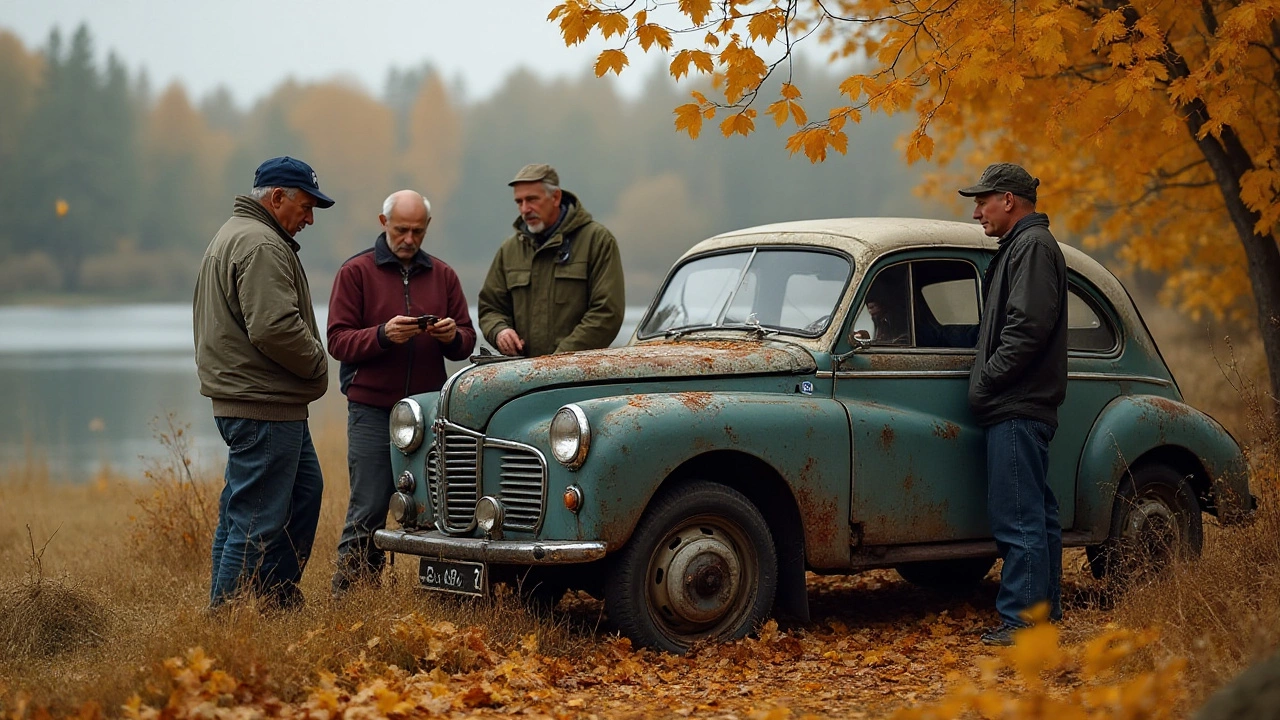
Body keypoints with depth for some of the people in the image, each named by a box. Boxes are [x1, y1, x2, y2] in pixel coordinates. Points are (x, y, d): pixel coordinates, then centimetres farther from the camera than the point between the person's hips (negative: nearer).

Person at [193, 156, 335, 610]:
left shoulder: (235, 234, 20)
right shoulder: (261, 246, -16)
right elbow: (274, 327, -26)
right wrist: (317, 363, -10)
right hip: (262, 406, -11)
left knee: (304, 490, 19)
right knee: (257, 521, -8)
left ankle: (280, 600, 24)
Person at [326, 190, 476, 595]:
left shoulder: (443, 276, 13)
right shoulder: (356, 272, 2)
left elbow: (465, 343, 12)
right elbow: (338, 341, -5)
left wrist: (452, 336, -11)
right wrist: (382, 335, -21)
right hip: (372, 412, -3)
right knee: (368, 512, -4)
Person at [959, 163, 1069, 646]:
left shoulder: (1033, 247, -11)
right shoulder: (1023, 246, 22)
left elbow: (1029, 327, -21)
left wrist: (985, 381, -15)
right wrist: (985, 384, 15)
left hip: (1019, 408, -11)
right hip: (1020, 405, 11)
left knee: (1019, 516, -11)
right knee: (1035, 511, 13)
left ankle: (1020, 617, -12)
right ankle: (1045, 609, 18)